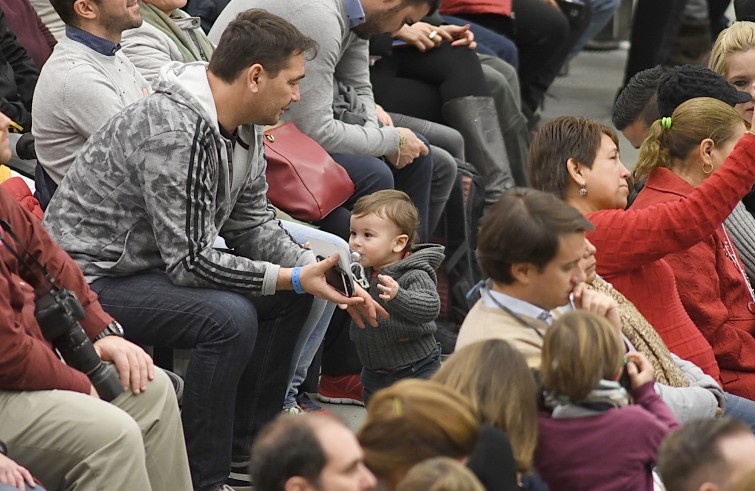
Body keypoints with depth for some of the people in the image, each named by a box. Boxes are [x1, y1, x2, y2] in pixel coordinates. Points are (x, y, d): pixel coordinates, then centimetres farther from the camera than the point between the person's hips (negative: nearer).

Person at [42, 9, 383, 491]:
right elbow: (190, 261, -28)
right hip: (93, 278, -10)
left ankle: (246, 445, 16)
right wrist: (293, 278, -25)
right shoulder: (175, 131, -29)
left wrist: (314, 270, -6)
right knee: (229, 317, -29)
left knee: (289, 299, 7)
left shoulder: (244, 128, 2)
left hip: (158, 262, 10)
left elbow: (253, 223, 10)